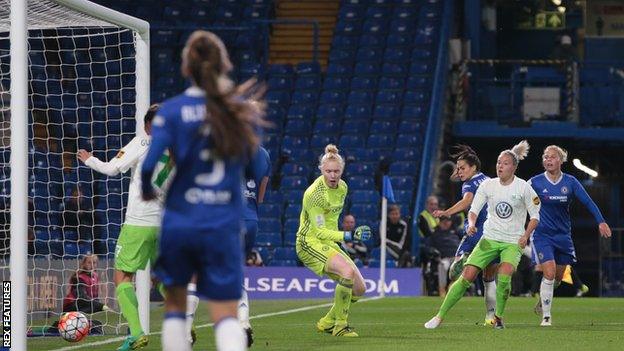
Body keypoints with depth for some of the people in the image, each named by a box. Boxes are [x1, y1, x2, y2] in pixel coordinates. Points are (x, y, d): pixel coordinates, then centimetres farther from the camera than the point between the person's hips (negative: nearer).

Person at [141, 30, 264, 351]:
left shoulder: (172, 110, -7)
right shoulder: (244, 110, 0)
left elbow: (149, 162, -15)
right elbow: (251, 156, 12)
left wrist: (147, 191, 5)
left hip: (179, 223, 0)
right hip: (224, 225, 1)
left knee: (174, 305, 18)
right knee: (226, 314, 1)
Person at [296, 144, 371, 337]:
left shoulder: (342, 187, 3)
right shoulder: (314, 193, -21)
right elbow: (319, 231, -22)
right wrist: (349, 236, -31)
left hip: (328, 243, 8)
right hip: (310, 243, -8)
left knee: (359, 288, 1)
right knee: (347, 271, -31)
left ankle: (327, 322, 21)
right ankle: (340, 326, -21)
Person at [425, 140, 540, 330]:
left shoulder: (523, 187, -6)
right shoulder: (488, 185, 0)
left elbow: (535, 216, 1)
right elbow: (473, 209, 3)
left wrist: (525, 236, -13)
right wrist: (471, 224, -19)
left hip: (513, 242, -2)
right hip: (489, 239, 2)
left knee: (504, 275, -27)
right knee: (467, 276, -10)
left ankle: (498, 316, -4)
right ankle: (440, 316, -2)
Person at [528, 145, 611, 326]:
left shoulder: (570, 182, -2)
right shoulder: (535, 182, -7)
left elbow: (588, 202, -2)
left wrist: (601, 221, -12)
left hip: (563, 235, 3)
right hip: (542, 235, -3)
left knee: (558, 277, 12)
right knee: (549, 273, -17)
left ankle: (542, 301, 42)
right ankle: (546, 316, -7)